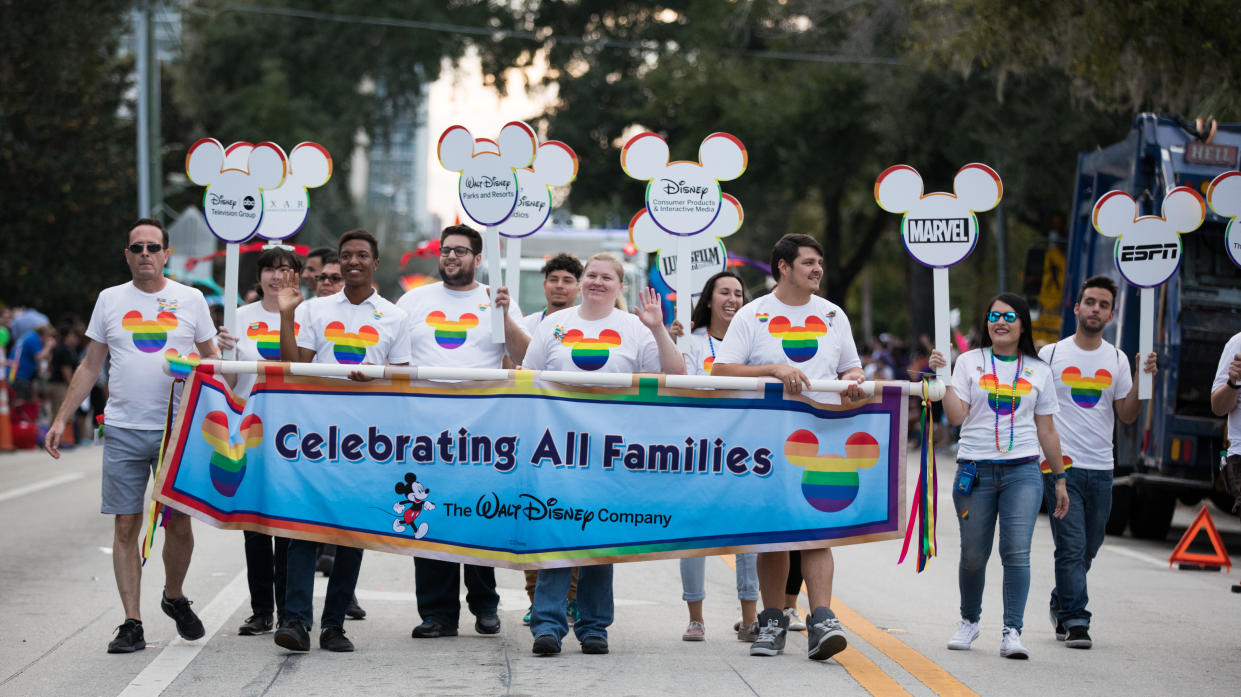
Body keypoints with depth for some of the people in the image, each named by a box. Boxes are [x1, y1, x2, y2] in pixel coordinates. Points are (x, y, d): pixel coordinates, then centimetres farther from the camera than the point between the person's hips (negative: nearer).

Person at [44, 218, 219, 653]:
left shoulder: (190, 300, 6)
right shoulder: (110, 300, 9)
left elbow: (212, 362, 12)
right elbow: (90, 366, 13)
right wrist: (61, 419, 7)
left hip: (178, 429, -1)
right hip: (123, 432, 1)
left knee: (179, 524, 1)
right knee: (126, 526, -1)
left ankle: (174, 598, 27)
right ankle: (131, 624, 2)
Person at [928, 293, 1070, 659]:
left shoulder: (1038, 371, 11)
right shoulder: (969, 362, 7)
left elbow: (1046, 430, 14)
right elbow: (956, 415, -2)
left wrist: (1060, 478, 13)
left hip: (1022, 471, 0)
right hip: (974, 470, 0)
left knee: (1017, 552, -12)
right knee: (973, 555, 4)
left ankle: (1012, 631, -9)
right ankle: (969, 622, 27)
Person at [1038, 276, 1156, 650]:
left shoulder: (1118, 360, 9)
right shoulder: (1050, 355, 0)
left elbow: (1127, 416, 8)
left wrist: (1142, 379, -5)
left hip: (1101, 469, 4)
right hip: (1060, 466, -4)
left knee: (1088, 549, 12)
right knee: (1071, 546, -10)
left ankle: (1061, 604, 32)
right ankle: (1074, 621, -7)